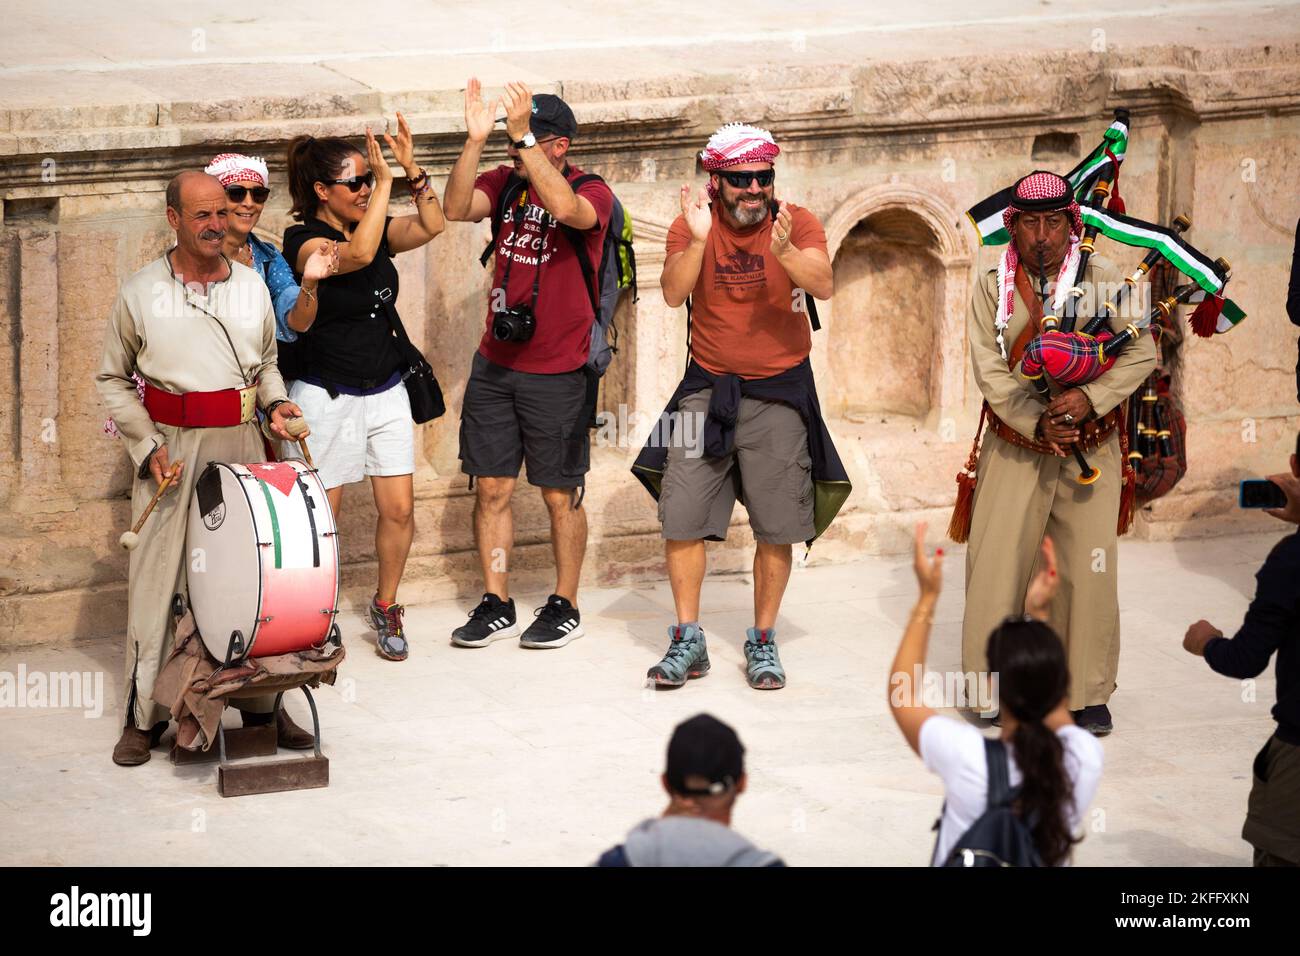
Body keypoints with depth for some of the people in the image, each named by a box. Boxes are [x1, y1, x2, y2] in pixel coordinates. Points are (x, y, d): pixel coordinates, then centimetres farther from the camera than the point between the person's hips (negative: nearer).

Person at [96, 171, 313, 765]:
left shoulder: (252, 286, 9)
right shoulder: (140, 293, -1)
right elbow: (112, 379, 5)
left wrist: (275, 403, 1)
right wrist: (147, 446, -7)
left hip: (241, 444, 3)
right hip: (172, 447, -3)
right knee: (157, 577, -4)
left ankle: (262, 700, 13)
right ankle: (144, 713, 3)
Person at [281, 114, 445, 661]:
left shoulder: (377, 227, 6)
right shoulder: (304, 241, -14)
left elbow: (432, 226, -5)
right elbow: (357, 255, -31)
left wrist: (412, 170, -15)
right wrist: (384, 183, -29)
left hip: (385, 391, 6)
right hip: (326, 396, -6)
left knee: (399, 511, 4)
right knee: (321, 519, -1)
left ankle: (386, 607, 22)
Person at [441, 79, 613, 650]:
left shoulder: (592, 192, -8)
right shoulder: (506, 183, 4)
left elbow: (567, 209, -32)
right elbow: (456, 209, -13)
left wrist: (523, 136, -35)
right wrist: (475, 139, -25)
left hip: (557, 373, -4)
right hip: (494, 366, 4)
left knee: (560, 496, 5)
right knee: (491, 489, 6)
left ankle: (564, 607, 17)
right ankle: (496, 607, 15)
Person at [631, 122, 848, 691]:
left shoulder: (796, 223, -7)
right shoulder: (692, 226, -4)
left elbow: (824, 286, -24)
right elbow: (672, 294, -19)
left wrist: (784, 252, -43)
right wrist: (698, 241, -35)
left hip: (779, 392, -1)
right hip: (707, 388, 1)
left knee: (777, 529, 1)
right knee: (682, 518, 0)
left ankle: (763, 640, 16)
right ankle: (688, 642, 11)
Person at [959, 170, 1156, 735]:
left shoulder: (1101, 281, -1)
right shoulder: (993, 289, 1)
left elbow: (1142, 355, -5)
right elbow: (990, 372, -7)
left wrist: (1090, 398, -20)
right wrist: (1038, 420, -21)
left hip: (1092, 449, 0)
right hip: (1014, 449, 0)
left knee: (1088, 570, -2)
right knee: (996, 565, -3)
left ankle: (1086, 693, 10)